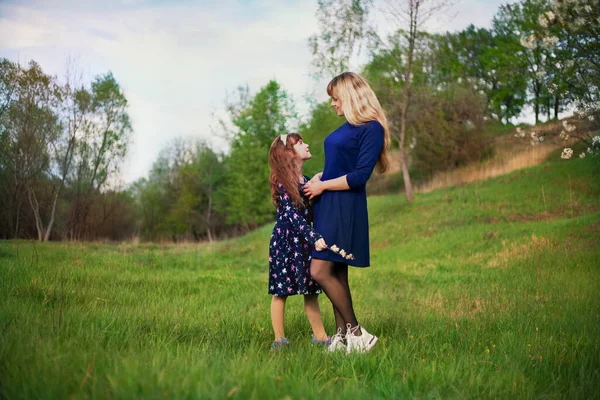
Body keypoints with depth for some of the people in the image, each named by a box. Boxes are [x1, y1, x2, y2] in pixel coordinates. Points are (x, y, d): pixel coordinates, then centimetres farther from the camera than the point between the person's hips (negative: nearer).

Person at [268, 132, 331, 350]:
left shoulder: (307, 181, 11)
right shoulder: (282, 182, -11)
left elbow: (312, 213, 13)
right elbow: (292, 215, -19)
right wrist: (314, 237, -27)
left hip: (306, 242, 7)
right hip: (285, 241, -7)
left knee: (311, 290, 9)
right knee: (281, 291, 1)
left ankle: (320, 336, 16)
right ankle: (279, 340, 7)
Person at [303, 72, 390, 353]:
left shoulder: (371, 128, -11)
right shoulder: (346, 128, 16)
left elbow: (359, 176, -16)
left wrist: (322, 186, -9)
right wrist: (317, 179, 2)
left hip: (346, 207, -9)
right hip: (327, 205, 9)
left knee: (320, 271, -14)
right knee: (336, 274, 9)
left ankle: (357, 333, -5)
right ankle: (342, 335, 15)